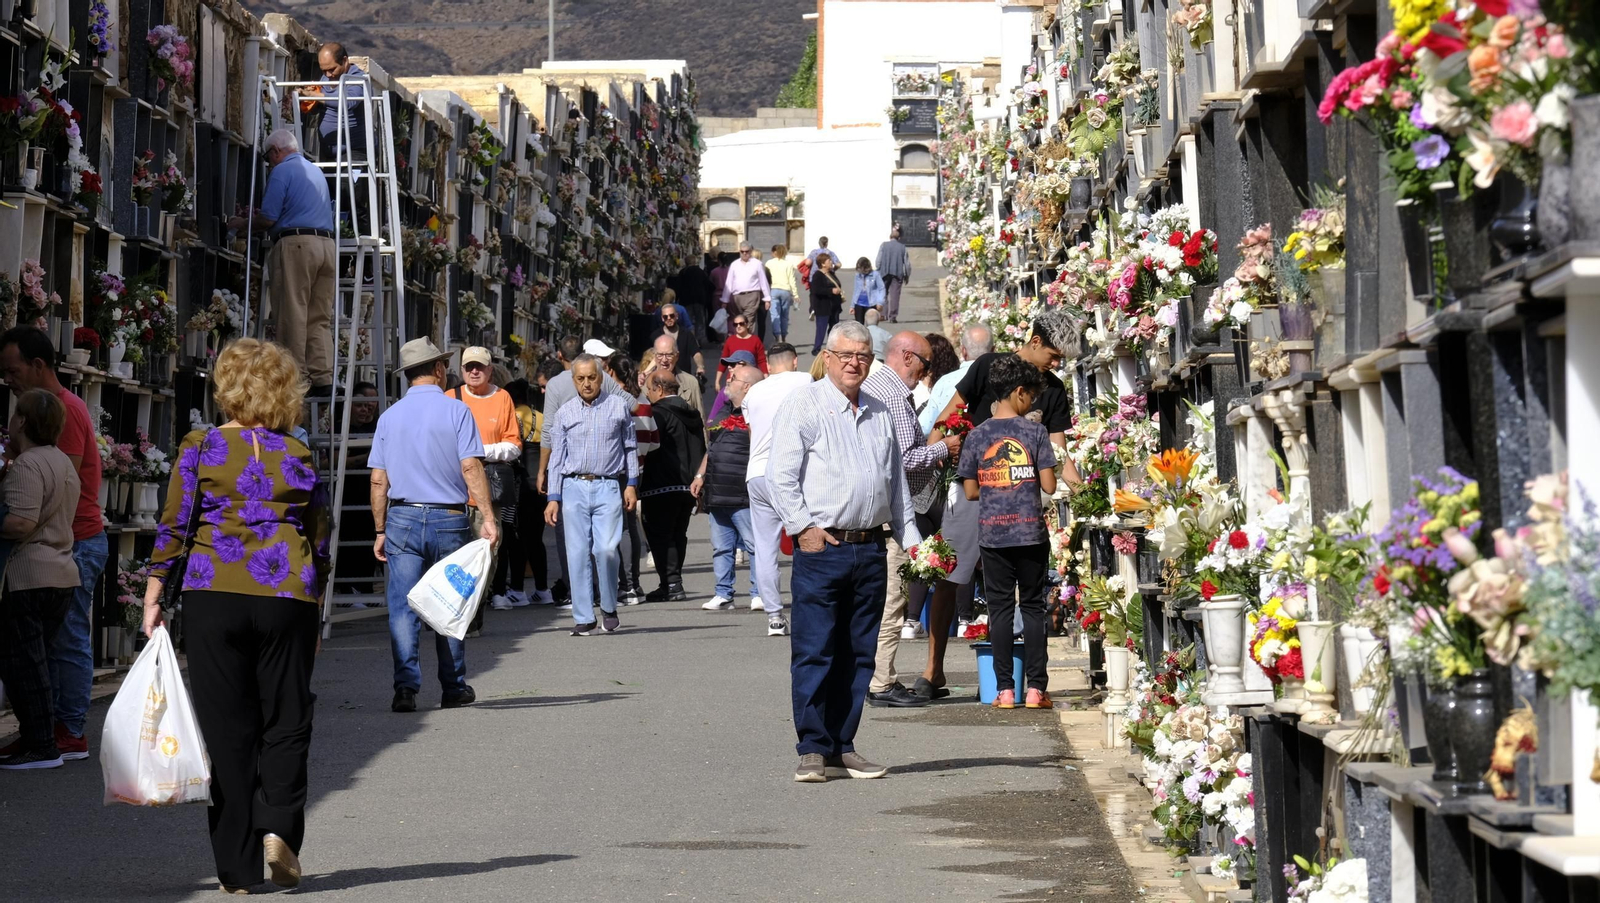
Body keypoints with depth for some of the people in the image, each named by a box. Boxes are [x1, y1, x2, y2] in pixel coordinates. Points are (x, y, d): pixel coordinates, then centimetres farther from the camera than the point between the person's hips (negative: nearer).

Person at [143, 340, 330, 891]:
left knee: (227, 728, 4)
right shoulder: (299, 456, 8)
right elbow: (320, 543, 11)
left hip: (213, 597, -1)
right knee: (285, 721, 10)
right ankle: (279, 825, -13)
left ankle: (237, 867, 5)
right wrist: (314, 616, 20)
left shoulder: (200, 447, 3)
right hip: (288, 598, 1)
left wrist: (153, 594, 7)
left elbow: (174, 527, -1)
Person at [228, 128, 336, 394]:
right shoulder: (317, 172, 23)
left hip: (295, 243, -7)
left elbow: (268, 219, -7)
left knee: (292, 316, -5)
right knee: (320, 318, 5)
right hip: (327, 243, 7)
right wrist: (259, 216, 34)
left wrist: (243, 223, 13)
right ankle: (323, 378, -4)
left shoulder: (282, 171, -1)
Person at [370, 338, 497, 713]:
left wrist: (381, 531, 11)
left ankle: (405, 686, -12)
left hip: (403, 517, 1)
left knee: (402, 607, 0)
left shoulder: (390, 417, 6)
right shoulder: (456, 411, -3)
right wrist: (487, 517, -13)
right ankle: (454, 688, 18)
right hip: (449, 519, -1)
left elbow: (379, 480, 6)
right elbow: (471, 468, -12)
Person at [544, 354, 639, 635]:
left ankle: (609, 609, 5)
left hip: (608, 487, -2)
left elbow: (630, 447, 12)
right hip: (573, 487, 2)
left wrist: (631, 484, 5)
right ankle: (584, 618, 3)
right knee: (577, 553, -2)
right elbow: (557, 456, 11)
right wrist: (553, 498, 6)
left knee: (606, 549, -15)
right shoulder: (565, 413, 10)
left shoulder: (619, 406, 6)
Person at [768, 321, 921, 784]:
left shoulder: (880, 413, 18)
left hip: (870, 550, 6)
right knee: (814, 652, -7)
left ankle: (842, 746, 13)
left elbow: (897, 480, 23)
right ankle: (813, 749, -4)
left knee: (858, 654, 7)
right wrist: (803, 528, -13)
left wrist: (909, 536, 16)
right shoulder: (804, 404, -1)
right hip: (821, 546, -6)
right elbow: (780, 473, -7)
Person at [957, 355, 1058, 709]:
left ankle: (1005, 690, 4)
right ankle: (1035, 688, 3)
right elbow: (1049, 485, -6)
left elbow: (970, 491, 3)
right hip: (1031, 532, -1)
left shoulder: (977, 436, 2)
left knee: (1000, 609, 5)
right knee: (1033, 607, 5)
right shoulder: (1035, 431, -4)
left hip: (992, 534, 1)